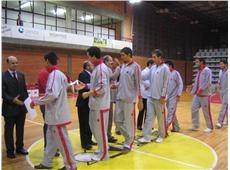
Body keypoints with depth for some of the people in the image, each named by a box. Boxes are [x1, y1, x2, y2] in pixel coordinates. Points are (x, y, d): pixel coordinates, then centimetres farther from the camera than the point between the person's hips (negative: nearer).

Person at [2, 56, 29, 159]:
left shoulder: (21, 75, 9)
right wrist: (13, 100, -23)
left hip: (22, 107, 5)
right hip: (9, 108, -5)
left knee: (20, 129, 14)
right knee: (9, 130, 8)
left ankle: (19, 148, 29)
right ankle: (10, 150, 22)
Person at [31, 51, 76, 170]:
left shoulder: (54, 74, -18)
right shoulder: (59, 74, 12)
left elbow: (52, 94, -28)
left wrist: (36, 102, -16)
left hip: (57, 114, -10)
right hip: (54, 113, 10)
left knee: (62, 140, 1)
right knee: (51, 138, 18)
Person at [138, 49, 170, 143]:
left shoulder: (165, 68, -8)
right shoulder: (153, 68, 11)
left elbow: (165, 84, -12)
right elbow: (145, 76, 6)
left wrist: (163, 96, -15)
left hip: (159, 98, -6)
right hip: (150, 97, 6)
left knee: (160, 117, 8)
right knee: (149, 117, 5)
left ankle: (161, 135, 24)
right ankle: (146, 137, 8)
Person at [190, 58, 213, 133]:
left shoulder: (207, 70, -11)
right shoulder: (199, 71, 15)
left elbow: (207, 82, -19)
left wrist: (200, 90, -24)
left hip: (204, 95, -8)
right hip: (197, 94, 8)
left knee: (206, 112, 2)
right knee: (194, 109, 6)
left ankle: (210, 127, 17)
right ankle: (195, 126, 16)